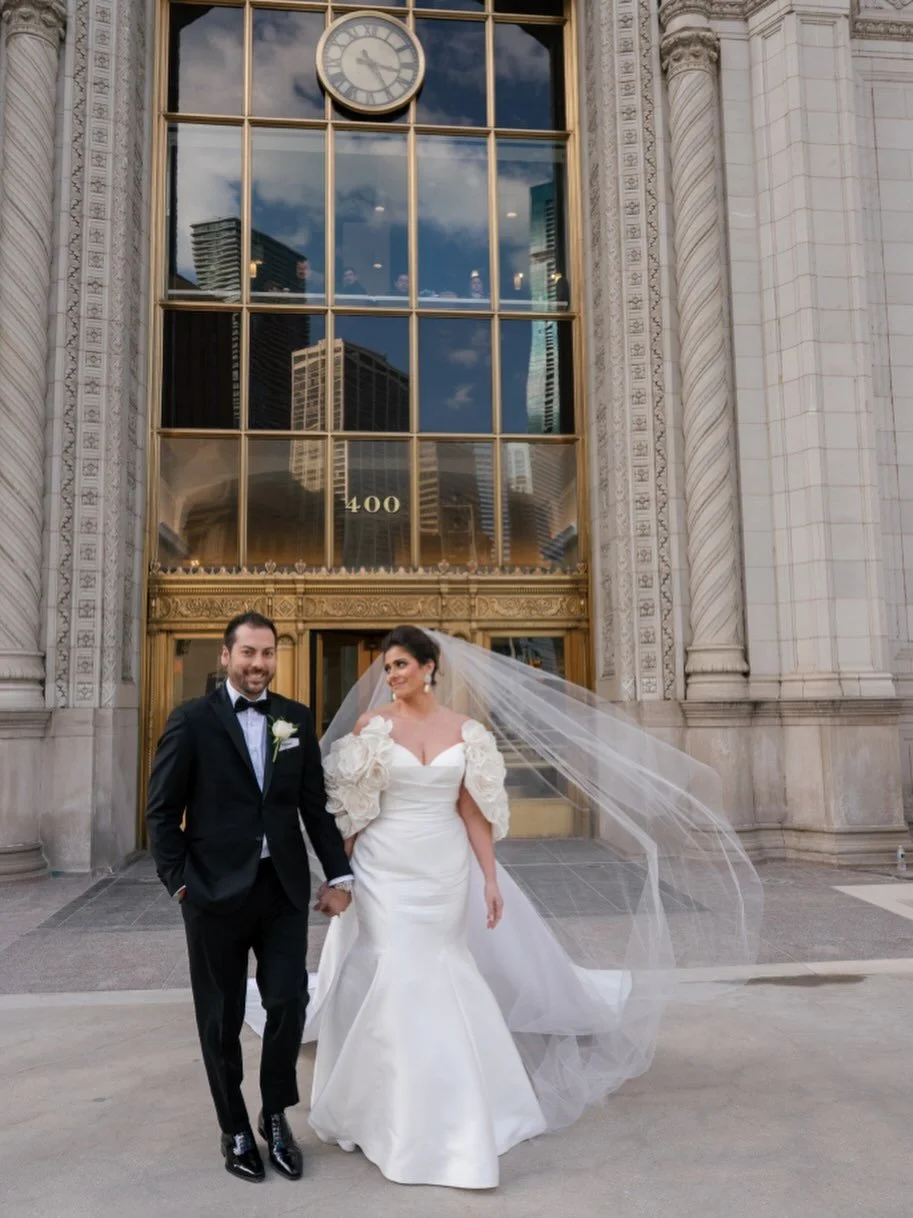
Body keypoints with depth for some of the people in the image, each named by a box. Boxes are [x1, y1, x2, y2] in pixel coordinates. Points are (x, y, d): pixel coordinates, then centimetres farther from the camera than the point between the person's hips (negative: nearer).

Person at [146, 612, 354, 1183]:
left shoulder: (297, 718, 4)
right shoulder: (192, 719, -4)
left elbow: (316, 804, 6)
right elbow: (162, 810, -2)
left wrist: (339, 873, 2)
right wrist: (179, 881, -7)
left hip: (284, 888, 2)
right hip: (216, 891, -2)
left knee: (290, 1004, 4)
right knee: (223, 1019, 11)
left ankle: (276, 1116, 29)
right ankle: (235, 1129, 32)